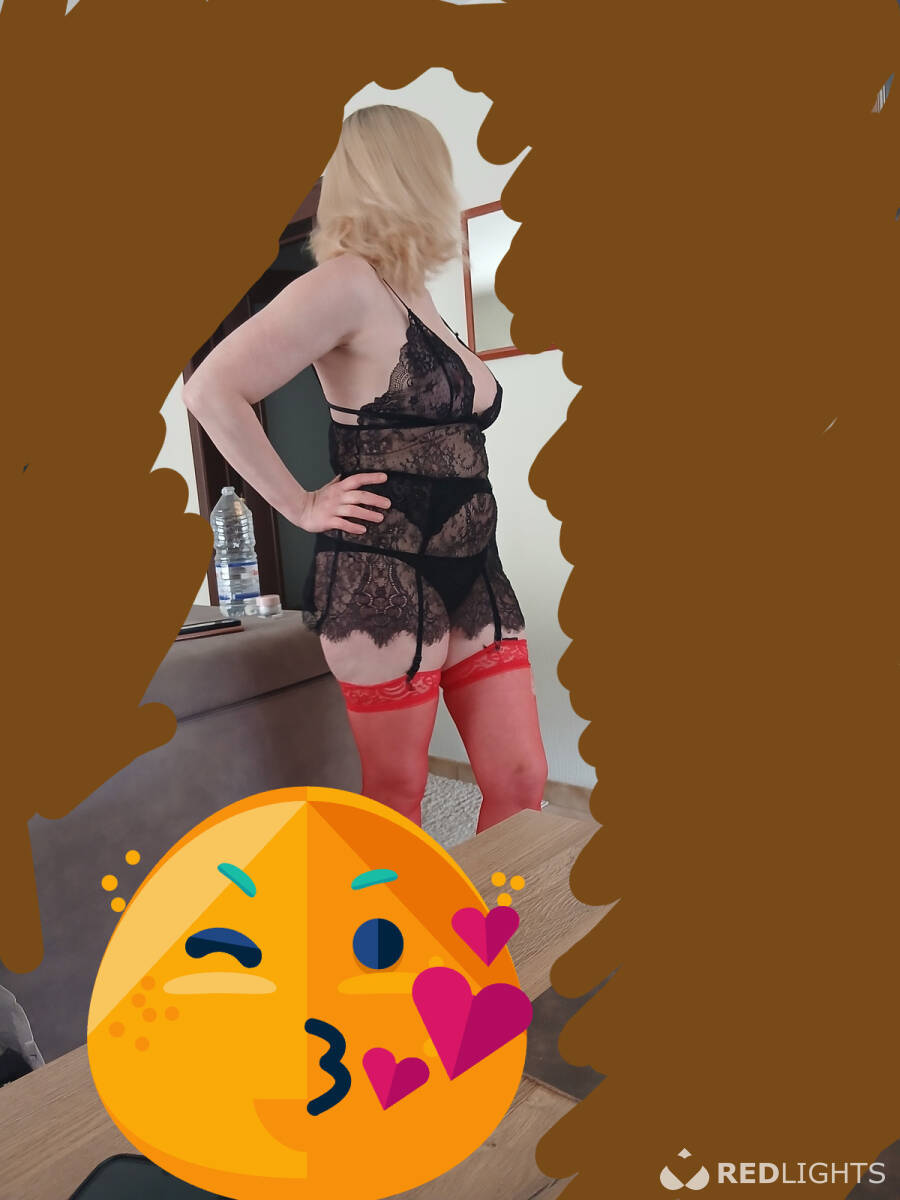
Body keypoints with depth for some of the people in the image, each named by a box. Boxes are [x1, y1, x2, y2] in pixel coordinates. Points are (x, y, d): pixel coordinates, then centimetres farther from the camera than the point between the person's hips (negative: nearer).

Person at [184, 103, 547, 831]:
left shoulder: (421, 300, 17)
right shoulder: (349, 283, -8)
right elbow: (214, 389, -17)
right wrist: (303, 508, -12)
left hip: (474, 574, 8)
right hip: (385, 580, -7)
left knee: (521, 783, 5)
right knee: (396, 799, 4)